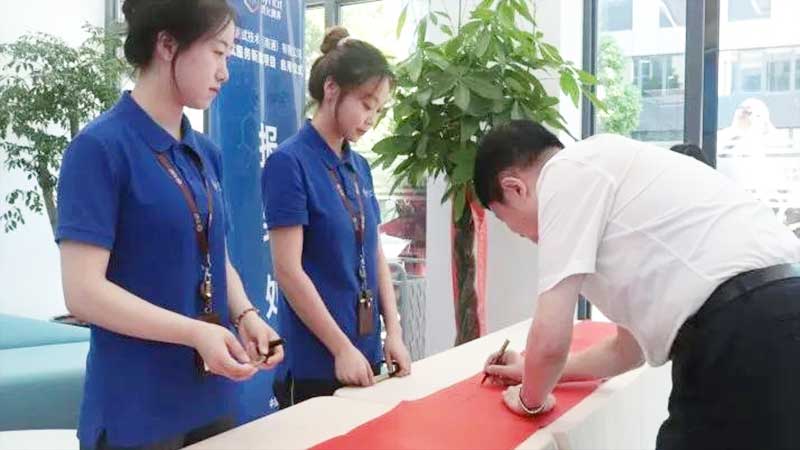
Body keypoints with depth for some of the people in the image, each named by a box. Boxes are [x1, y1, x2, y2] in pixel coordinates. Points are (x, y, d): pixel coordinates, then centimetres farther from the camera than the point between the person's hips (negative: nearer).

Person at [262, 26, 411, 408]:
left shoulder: (359, 167, 8)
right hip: (314, 363, -7)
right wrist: (342, 348, -15)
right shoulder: (289, 163, -13)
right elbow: (288, 271, -17)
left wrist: (393, 332, 3)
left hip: (366, 355, 7)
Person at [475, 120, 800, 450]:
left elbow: (551, 340, -6)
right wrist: (534, 373, 42)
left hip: (745, 336, -9)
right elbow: (629, 347, 32)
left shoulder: (566, 171, -1)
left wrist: (531, 397, 15)